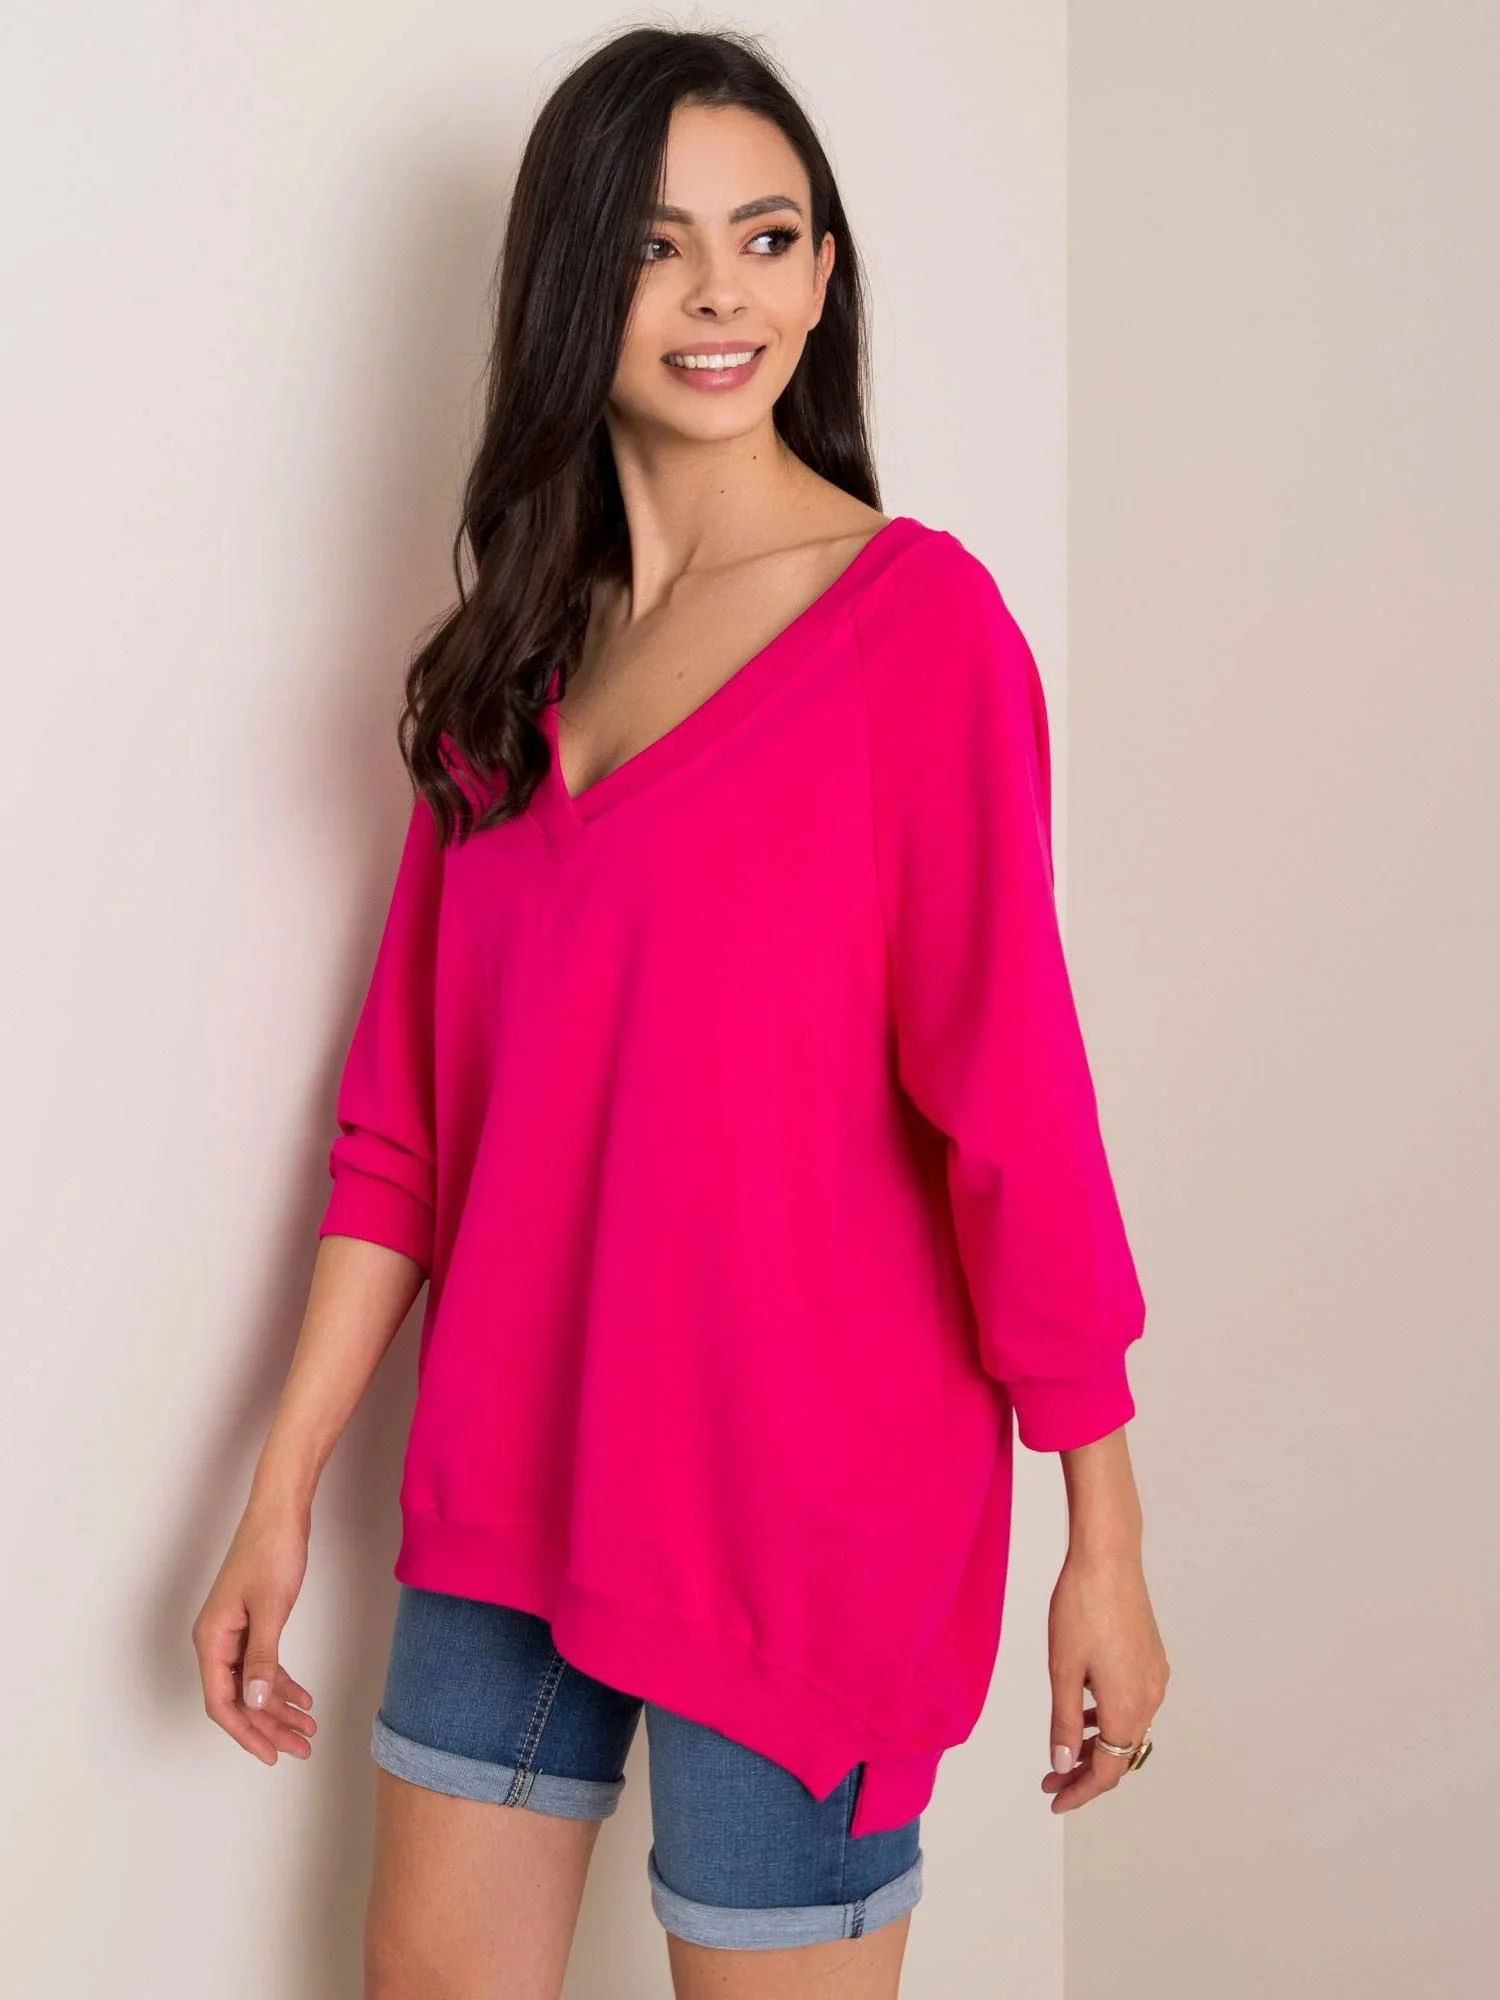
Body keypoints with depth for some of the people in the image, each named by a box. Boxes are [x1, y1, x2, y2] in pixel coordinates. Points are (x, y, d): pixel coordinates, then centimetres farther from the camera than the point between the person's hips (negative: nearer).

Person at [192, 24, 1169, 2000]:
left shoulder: (919, 615, -10)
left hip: (803, 1483, -5)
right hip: (512, 1462, 6)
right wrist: (283, 1492, 5)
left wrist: (1105, 1542, -11)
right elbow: (406, 1108, 7)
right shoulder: (511, 650, 7)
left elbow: (1013, 1092, -12)